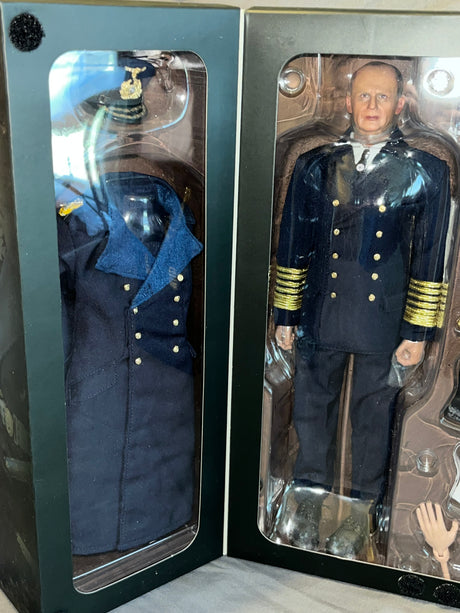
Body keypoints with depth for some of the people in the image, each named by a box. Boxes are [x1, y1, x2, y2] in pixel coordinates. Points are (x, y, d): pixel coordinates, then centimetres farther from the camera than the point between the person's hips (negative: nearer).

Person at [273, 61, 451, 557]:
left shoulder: (425, 172, -1)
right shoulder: (315, 165, 3)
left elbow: (430, 258, 0)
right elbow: (292, 246, 6)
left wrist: (418, 332, -2)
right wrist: (286, 316, 5)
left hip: (384, 323, -1)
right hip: (320, 316, 2)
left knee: (373, 418, 10)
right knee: (312, 410, 12)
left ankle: (359, 515, 30)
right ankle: (310, 506, 33)